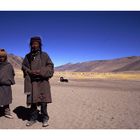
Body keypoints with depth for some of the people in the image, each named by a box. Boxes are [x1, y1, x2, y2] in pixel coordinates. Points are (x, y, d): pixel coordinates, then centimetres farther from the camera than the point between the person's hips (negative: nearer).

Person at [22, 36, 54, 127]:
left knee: (43, 101, -4)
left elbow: (50, 66, 1)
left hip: (43, 81, -2)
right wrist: (30, 72, -6)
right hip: (32, 82, 2)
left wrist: (41, 71, -13)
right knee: (32, 101, 4)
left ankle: (45, 118, 10)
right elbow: (24, 67, 14)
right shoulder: (28, 56, 11)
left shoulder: (44, 55, 4)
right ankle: (33, 118, 18)